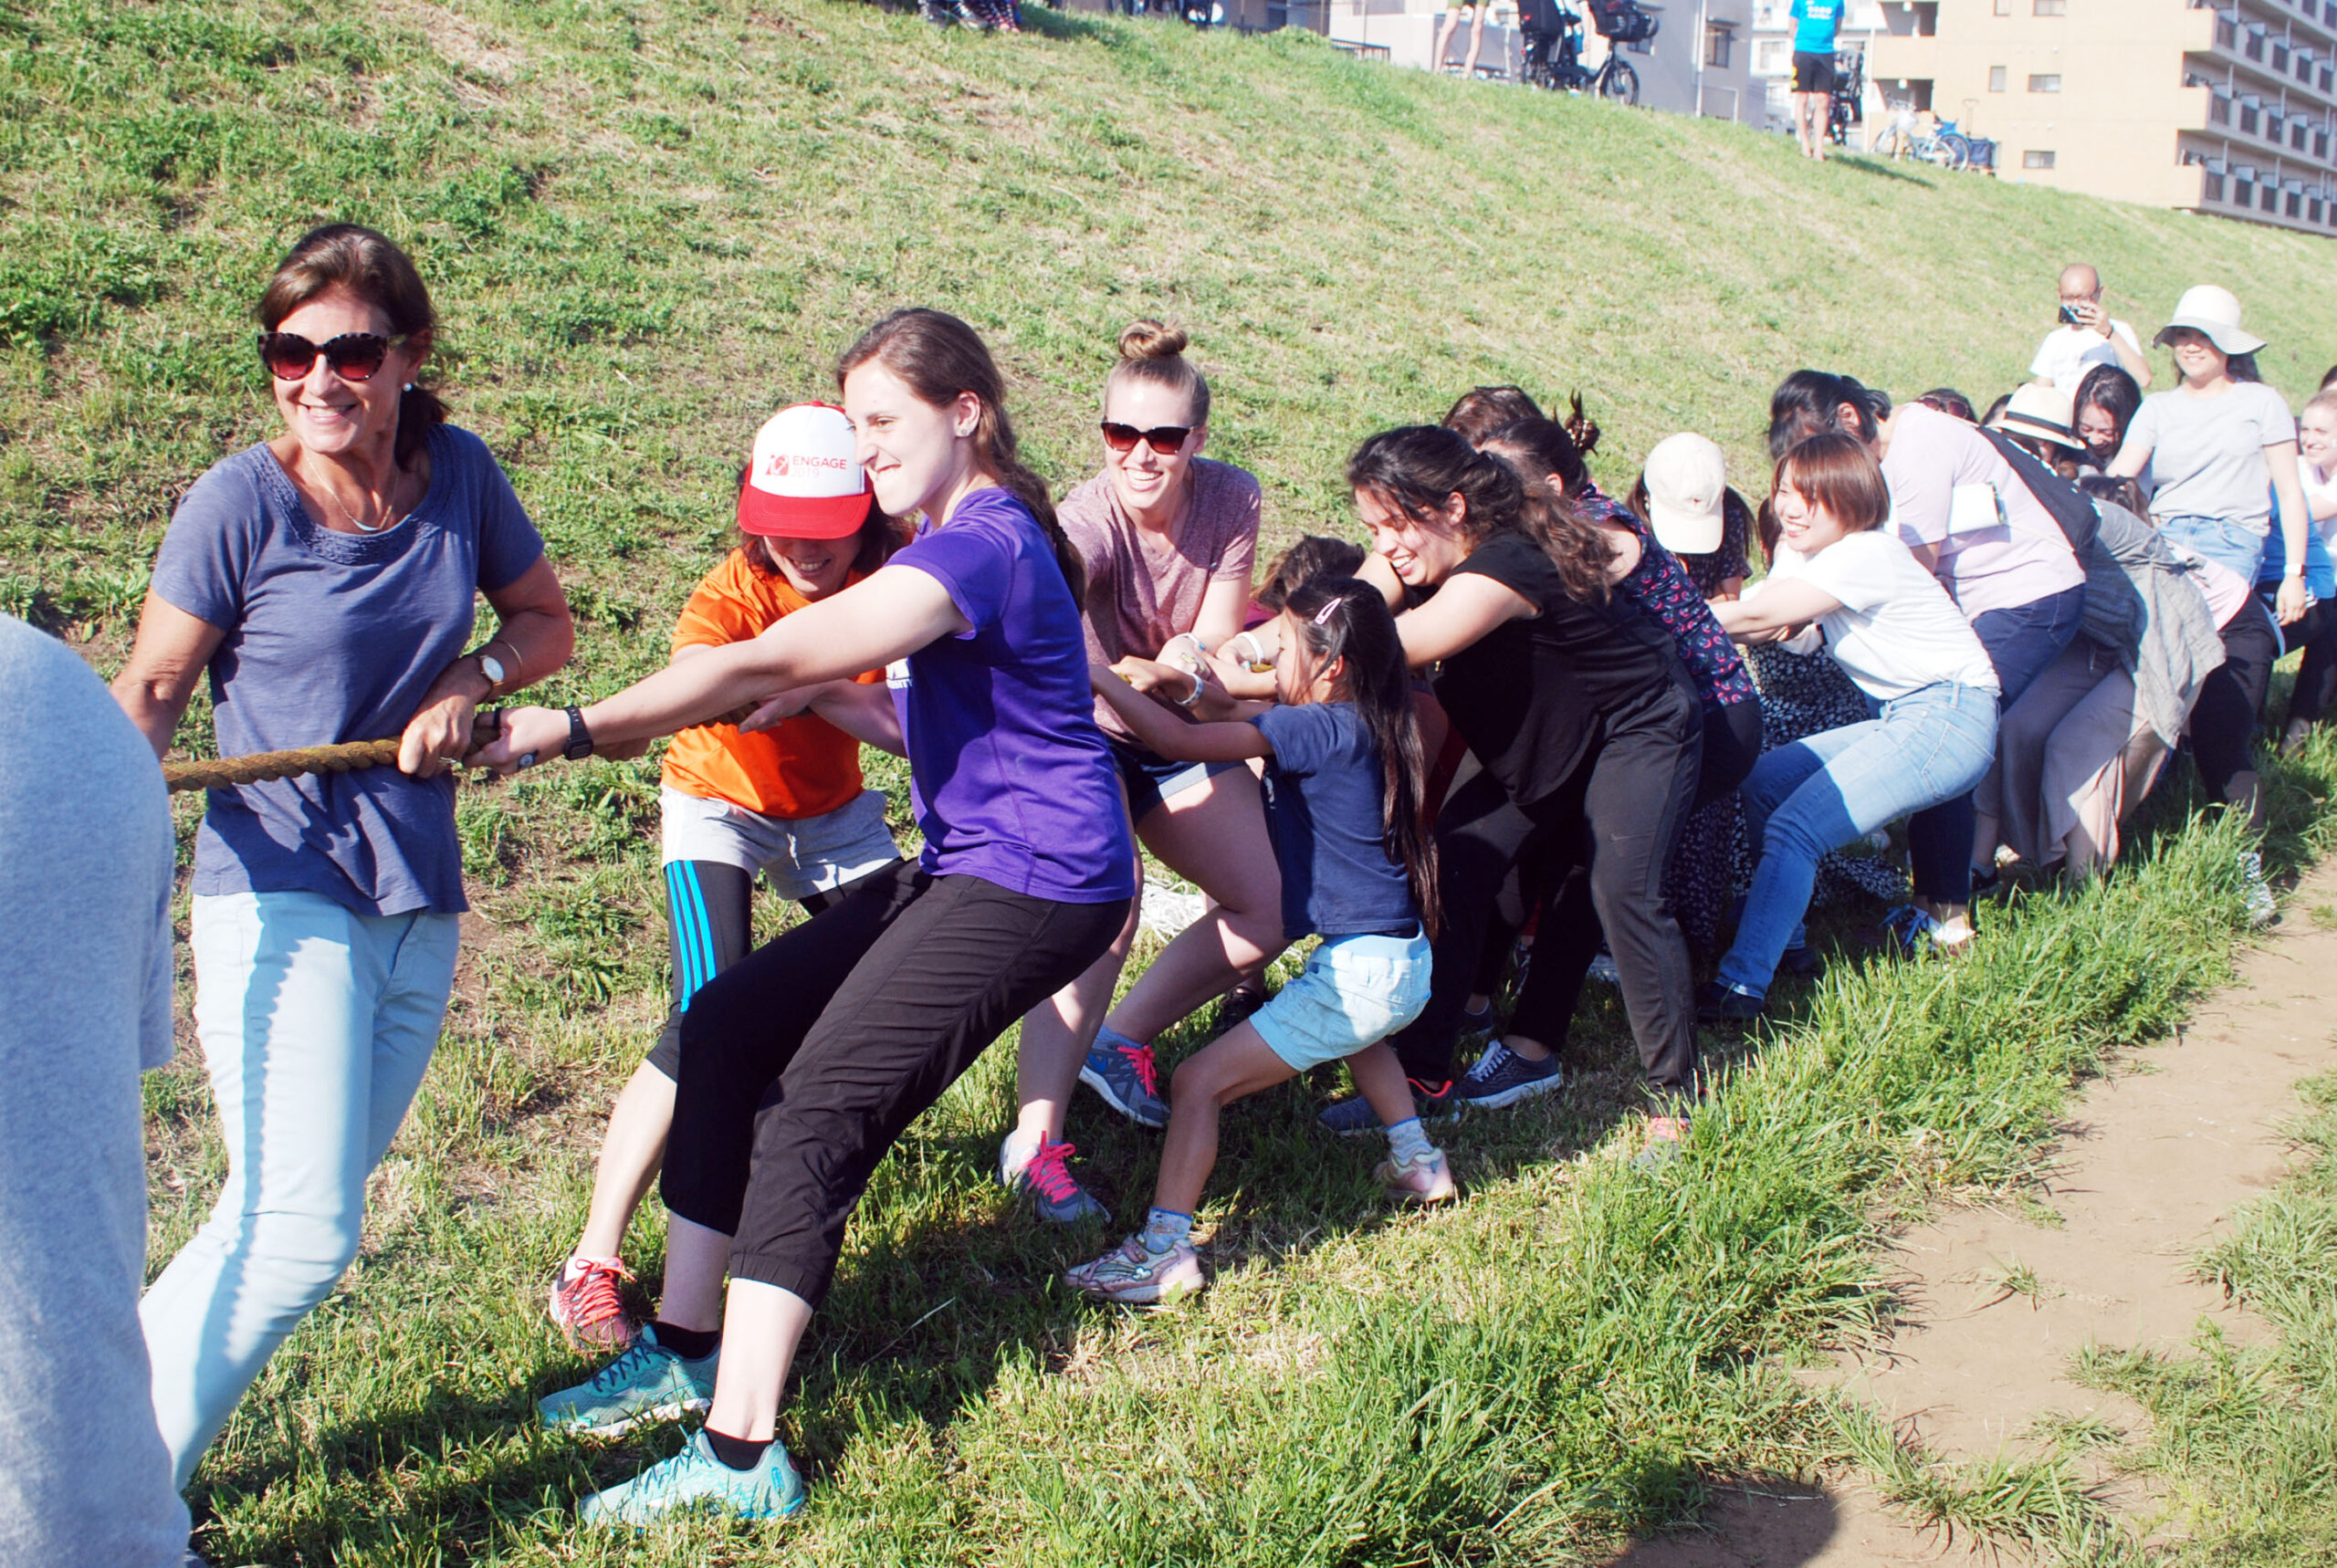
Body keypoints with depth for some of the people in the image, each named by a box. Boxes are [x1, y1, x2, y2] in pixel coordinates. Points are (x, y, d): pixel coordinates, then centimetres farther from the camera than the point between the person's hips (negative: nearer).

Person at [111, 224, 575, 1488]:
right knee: (303, 1233, -13)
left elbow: (547, 622, 14)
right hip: (280, 894, -5)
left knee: (303, 1209, 11)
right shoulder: (240, 503, -10)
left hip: (419, 898, 5)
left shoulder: (458, 474, 1)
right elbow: (151, 688, -4)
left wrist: (469, 681, -7)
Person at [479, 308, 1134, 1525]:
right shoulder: (962, 535, 15)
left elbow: (768, 662, -27)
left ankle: (742, 1456, -11)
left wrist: (575, 729, -26)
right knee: (728, 1023, 7)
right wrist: (831, 696, 3)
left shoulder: (984, 544, -19)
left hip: (1036, 881, -10)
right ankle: (689, 1349, 14)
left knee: (815, 1111, -15)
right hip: (963, 866, 10)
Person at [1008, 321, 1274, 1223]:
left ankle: (1120, 1039, 16)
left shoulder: (1231, 499, -14)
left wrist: (1186, 656, -35)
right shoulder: (1091, 519, -28)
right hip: (1086, 738, -6)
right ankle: (1034, 1140, -25)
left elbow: (1215, 642, -13)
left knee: (1270, 907, -1)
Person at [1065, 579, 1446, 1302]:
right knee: (1355, 1035, 43)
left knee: (1198, 1080, -8)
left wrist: (1097, 675, -16)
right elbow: (1246, 719, 23)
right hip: (1406, 964, 10)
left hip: (1360, 969, -10)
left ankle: (1165, 1249, -8)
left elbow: (1178, 739, -23)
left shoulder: (1318, 729, -17)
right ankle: (1417, 1161, 47)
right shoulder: (1363, 727, 8)